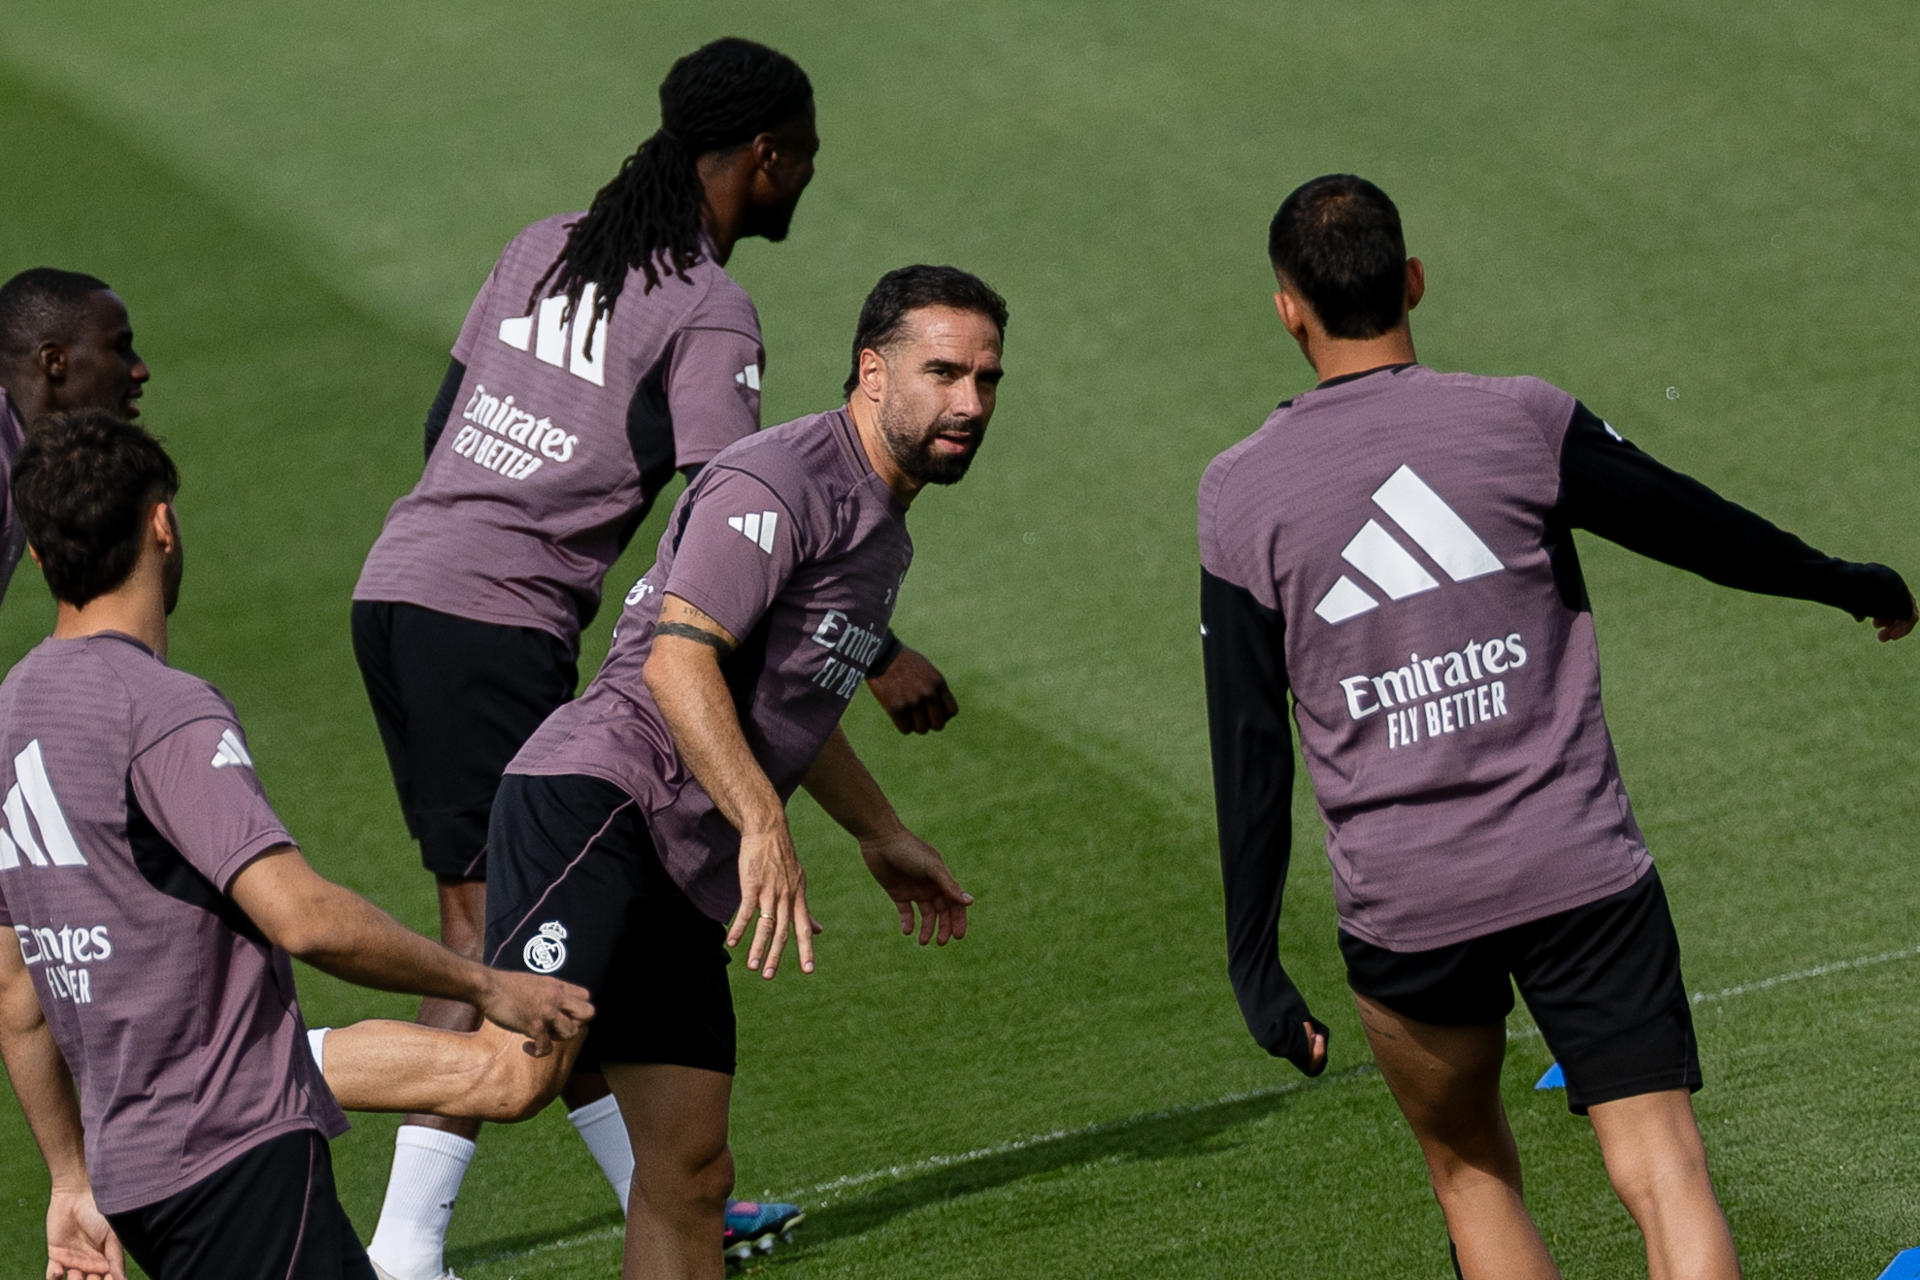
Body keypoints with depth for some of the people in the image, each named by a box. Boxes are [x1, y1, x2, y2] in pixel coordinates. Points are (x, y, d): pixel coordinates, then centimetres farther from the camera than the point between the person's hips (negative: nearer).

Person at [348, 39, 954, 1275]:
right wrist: (879, 658, -6)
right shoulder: (710, 315, -8)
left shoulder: (546, 248, 14)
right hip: (498, 620, -9)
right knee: (496, 936, -8)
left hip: (397, 587, 9)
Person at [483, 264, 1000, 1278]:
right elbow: (679, 662, -22)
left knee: (690, 1171, 5)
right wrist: (765, 826, -30)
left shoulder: (881, 530, 22)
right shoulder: (780, 484, -11)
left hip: (679, 867, 10)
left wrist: (882, 837, 44)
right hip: (595, 806, -10)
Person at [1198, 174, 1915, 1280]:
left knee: (1470, 1172, 22)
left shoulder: (1240, 496, -1)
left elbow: (1249, 756, 1)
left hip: (1401, 911, 1)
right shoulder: (1520, 422, -4)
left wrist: (1255, 965, 7)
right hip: (1582, 874, -1)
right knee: (1666, 1177, -5)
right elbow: (1704, 530, 7)